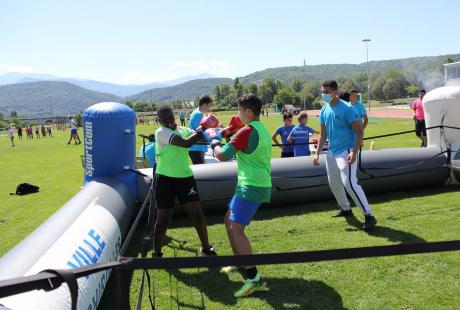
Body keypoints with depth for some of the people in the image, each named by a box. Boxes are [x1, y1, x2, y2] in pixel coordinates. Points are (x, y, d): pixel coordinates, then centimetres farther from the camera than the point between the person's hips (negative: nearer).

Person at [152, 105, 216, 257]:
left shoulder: (183, 130, 10)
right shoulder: (161, 132, -11)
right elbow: (186, 143, -22)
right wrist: (200, 132, -11)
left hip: (185, 177, 5)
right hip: (166, 179, -4)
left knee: (197, 214, 3)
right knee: (163, 218, 4)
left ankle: (206, 248, 22)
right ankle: (157, 253, 23)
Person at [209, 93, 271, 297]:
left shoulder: (247, 131, -16)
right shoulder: (262, 129, 13)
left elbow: (222, 156, -14)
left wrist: (214, 140, 5)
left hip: (251, 187, -10)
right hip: (257, 184, 10)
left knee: (236, 229, -13)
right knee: (229, 220, 19)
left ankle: (254, 278, -13)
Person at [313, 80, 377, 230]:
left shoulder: (346, 108, -14)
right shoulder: (324, 111, 8)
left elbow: (359, 131, -14)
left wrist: (354, 152, -23)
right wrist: (317, 153, 10)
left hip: (346, 151, -8)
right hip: (331, 152, 8)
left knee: (349, 183, -19)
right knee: (333, 182, 16)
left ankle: (369, 216, -12)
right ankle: (345, 209, 37)